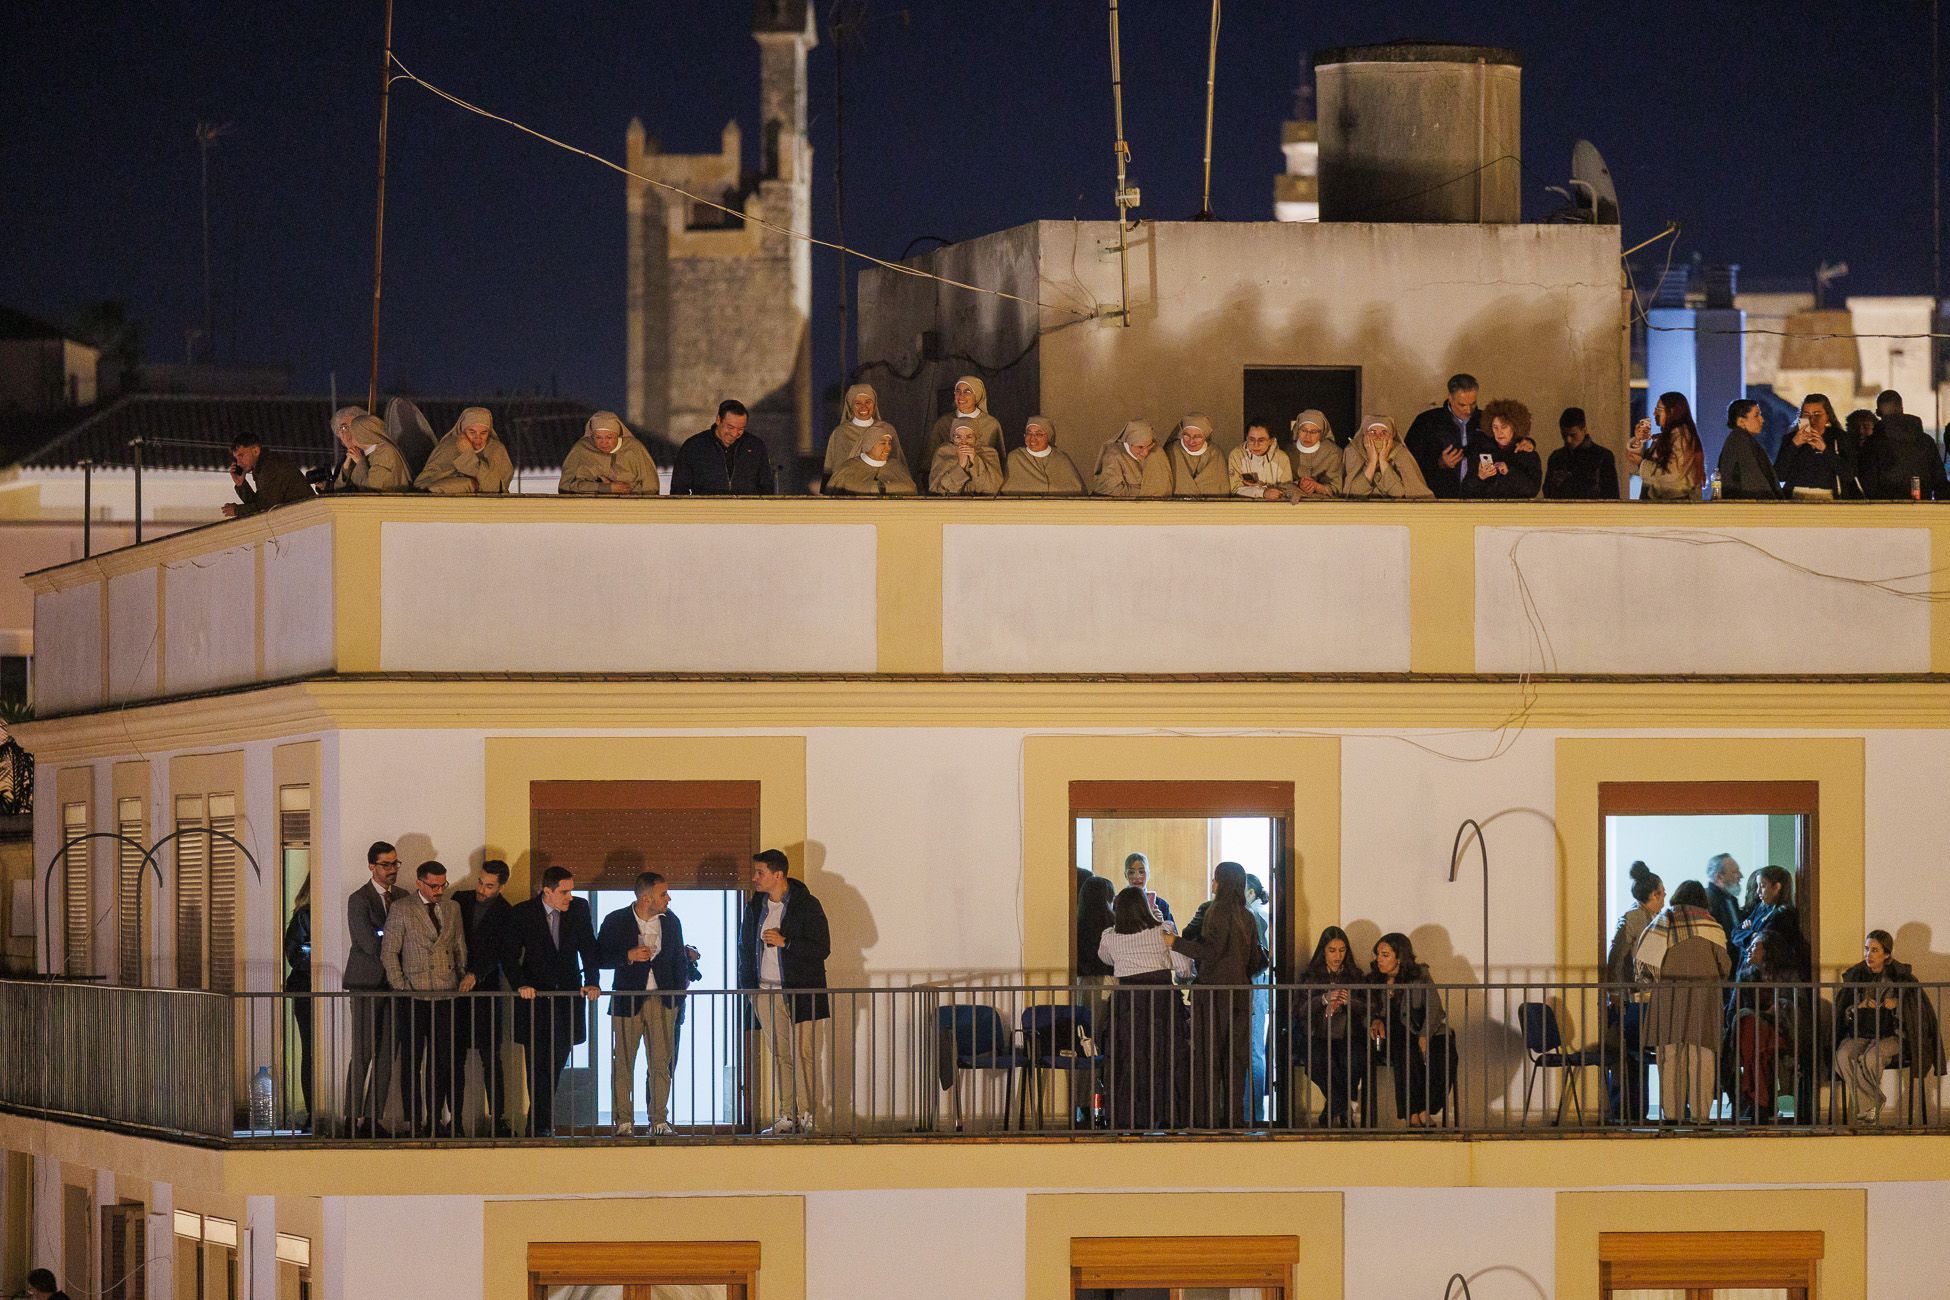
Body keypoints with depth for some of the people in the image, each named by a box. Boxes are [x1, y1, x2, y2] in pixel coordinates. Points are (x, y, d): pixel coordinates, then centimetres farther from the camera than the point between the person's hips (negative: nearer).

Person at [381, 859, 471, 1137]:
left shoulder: (451, 908, 13)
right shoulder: (401, 909, -1)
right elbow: (388, 952, -2)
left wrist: (465, 980, 9)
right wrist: (402, 988, -8)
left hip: (446, 997, 4)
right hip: (413, 998, -4)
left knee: (443, 1062, 3)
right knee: (411, 1062, 1)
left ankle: (436, 1119, 10)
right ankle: (414, 1122, 5)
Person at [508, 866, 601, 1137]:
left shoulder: (579, 909, 2)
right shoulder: (523, 914, -6)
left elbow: (588, 948, 3)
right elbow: (510, 957, -5)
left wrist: (591, 982, -10)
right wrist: (521, 984, -20)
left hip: (568, 995, 3)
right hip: (535, 996, -3)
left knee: (556, 1062, 7)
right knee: (538, 1062, -5)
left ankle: (539, 1121, 20)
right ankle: (543, 1124, -2)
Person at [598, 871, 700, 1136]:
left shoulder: (671, 921, 8)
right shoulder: (616, 921, -2)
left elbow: (679, 960, 16)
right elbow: (599, 957, -1)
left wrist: (679, 999, 11)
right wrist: (628, 956, -17)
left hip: (662, 1001, 2)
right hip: (627, 1001, -2)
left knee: (661, 1063, -2)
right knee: (623, 1063, -1)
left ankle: (659, 1121, 3)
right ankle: (624, 1121, 4)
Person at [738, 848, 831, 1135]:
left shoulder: (806, 905, -6)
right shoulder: (756, 907, 11)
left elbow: (822, 949, -9)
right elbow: (746, 948, 19)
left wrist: (785, 942, -19)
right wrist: (746, 988, 11)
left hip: (801, 993, -5)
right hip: (766, 992, 5)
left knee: (804, 1055, -7)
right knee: (779, 1056, 5)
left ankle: (807, 1116, -5)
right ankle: (786, 1117, 7)